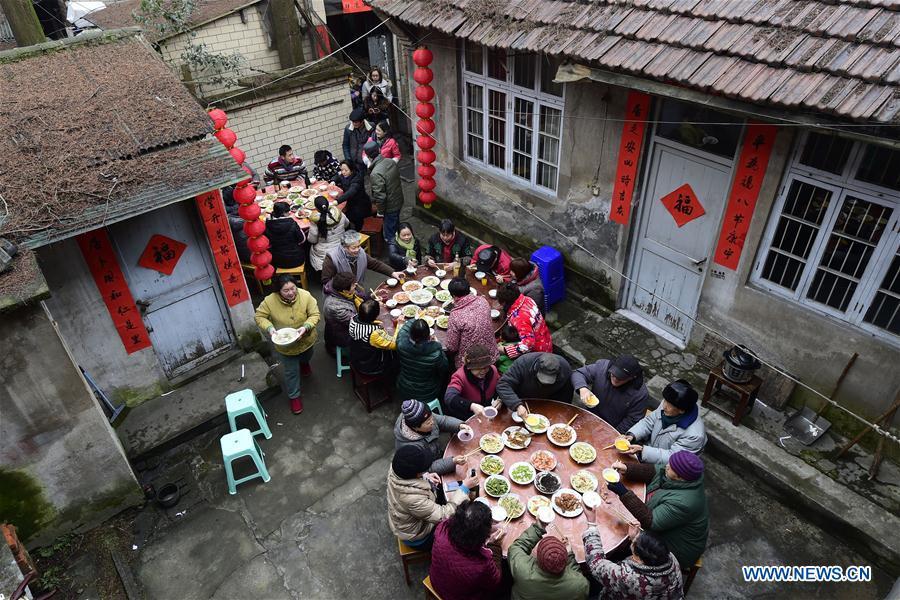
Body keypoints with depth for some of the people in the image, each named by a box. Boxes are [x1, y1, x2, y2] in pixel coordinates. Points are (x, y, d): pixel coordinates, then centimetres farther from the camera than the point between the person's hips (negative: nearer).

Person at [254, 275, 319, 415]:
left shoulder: (305, 295, -27)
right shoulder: (270, 301, -28)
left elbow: (315, 314, -19)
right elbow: (259, 316, -13)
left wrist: (305, 327, -36)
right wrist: (269, 328, -30)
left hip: (305, 340, 2)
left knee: (306, 357, 34)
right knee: (291, 371, 14)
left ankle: (304, 363, 72)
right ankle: (294, 396, 39)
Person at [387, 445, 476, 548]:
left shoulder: (395, 468, -25)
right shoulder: (413, 499, -44)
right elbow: (444, 516, -31)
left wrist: (426, 477, -12)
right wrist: (464, 488, -26)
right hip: (416, 538, -6)